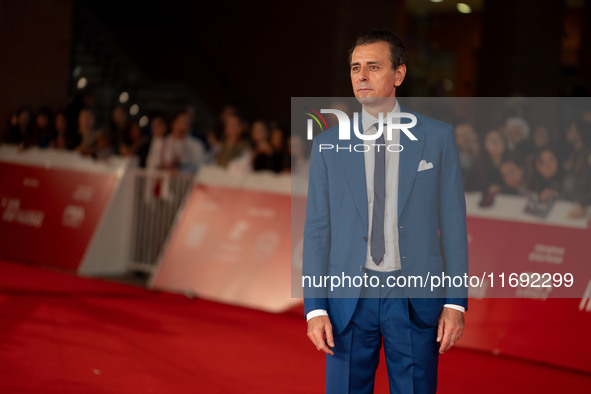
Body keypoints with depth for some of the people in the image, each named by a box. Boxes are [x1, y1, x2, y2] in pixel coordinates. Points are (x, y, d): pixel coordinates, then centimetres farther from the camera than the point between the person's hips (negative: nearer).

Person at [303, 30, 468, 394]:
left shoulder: (437, 137, 2)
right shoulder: (328, 145, 5)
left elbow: (452, 223, 2)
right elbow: (316, 229, 5)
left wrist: (456, 302, -4)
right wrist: (315, 308, -3)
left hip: (415, 300, -1)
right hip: (349, 297, 1)